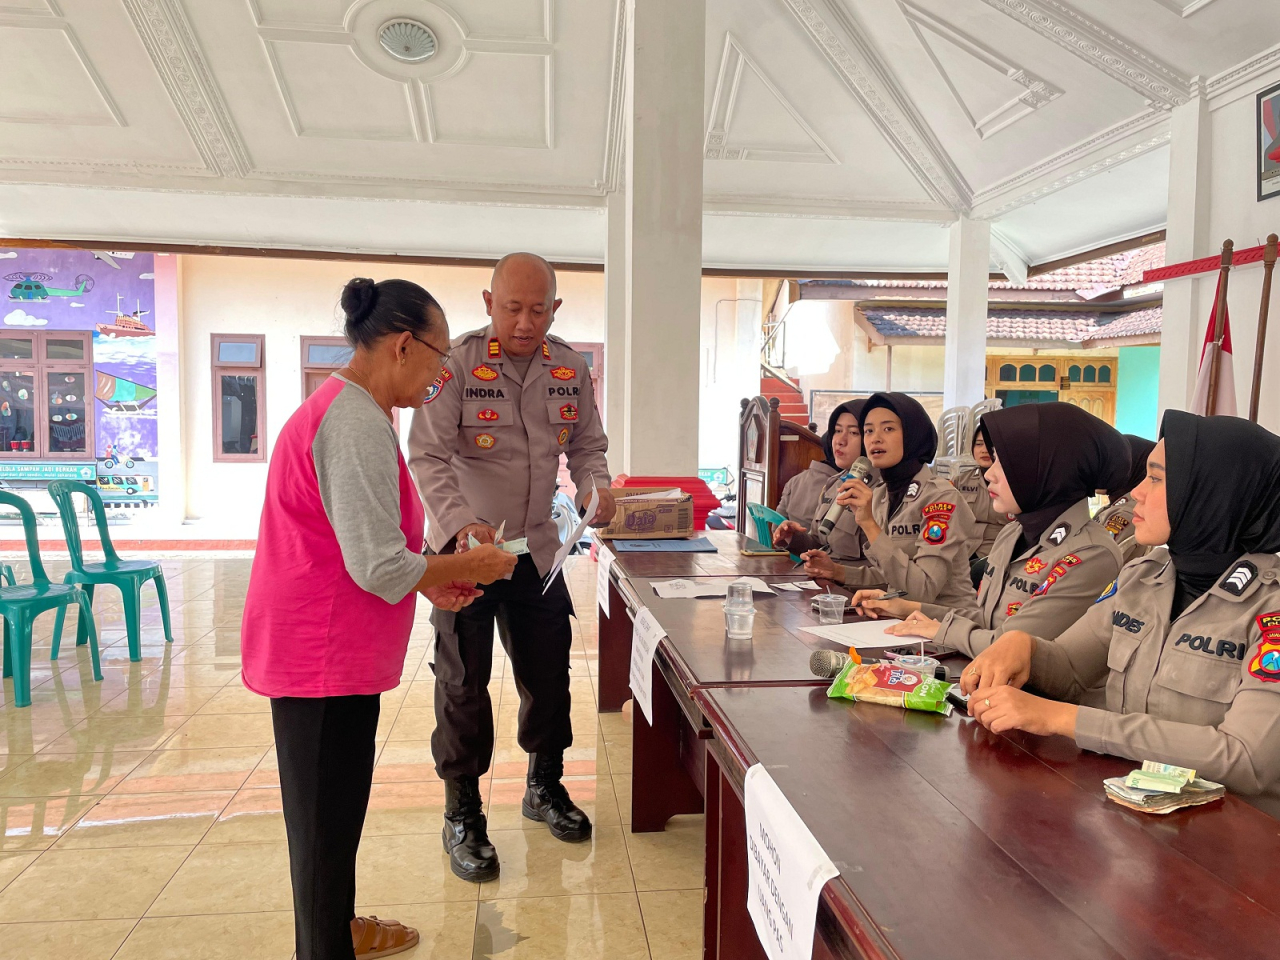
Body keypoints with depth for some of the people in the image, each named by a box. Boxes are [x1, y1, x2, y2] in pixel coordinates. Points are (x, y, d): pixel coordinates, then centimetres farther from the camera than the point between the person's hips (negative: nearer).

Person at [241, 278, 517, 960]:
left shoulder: (339, 407, 12)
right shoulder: (358, 424, -22)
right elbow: (379, 567, -25)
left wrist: (430, 578, 12)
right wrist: (470, 567, -10)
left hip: (321, 645, 11)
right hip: (325, 654, -11)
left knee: (335, 807, 24)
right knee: (327, 818, 5)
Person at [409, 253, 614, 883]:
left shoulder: (571, 368, 1)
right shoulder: (456, 365, -15)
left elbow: (587, 443, 10)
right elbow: (428, 457, -19)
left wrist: (596, 487, -12)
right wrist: (462, 524, -35)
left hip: (537, 548, 5)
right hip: (464, 548, -4)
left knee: (548, 671, 13)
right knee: (463, 681, 4)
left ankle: (544, 787, 36)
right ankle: (462, 816, 21)